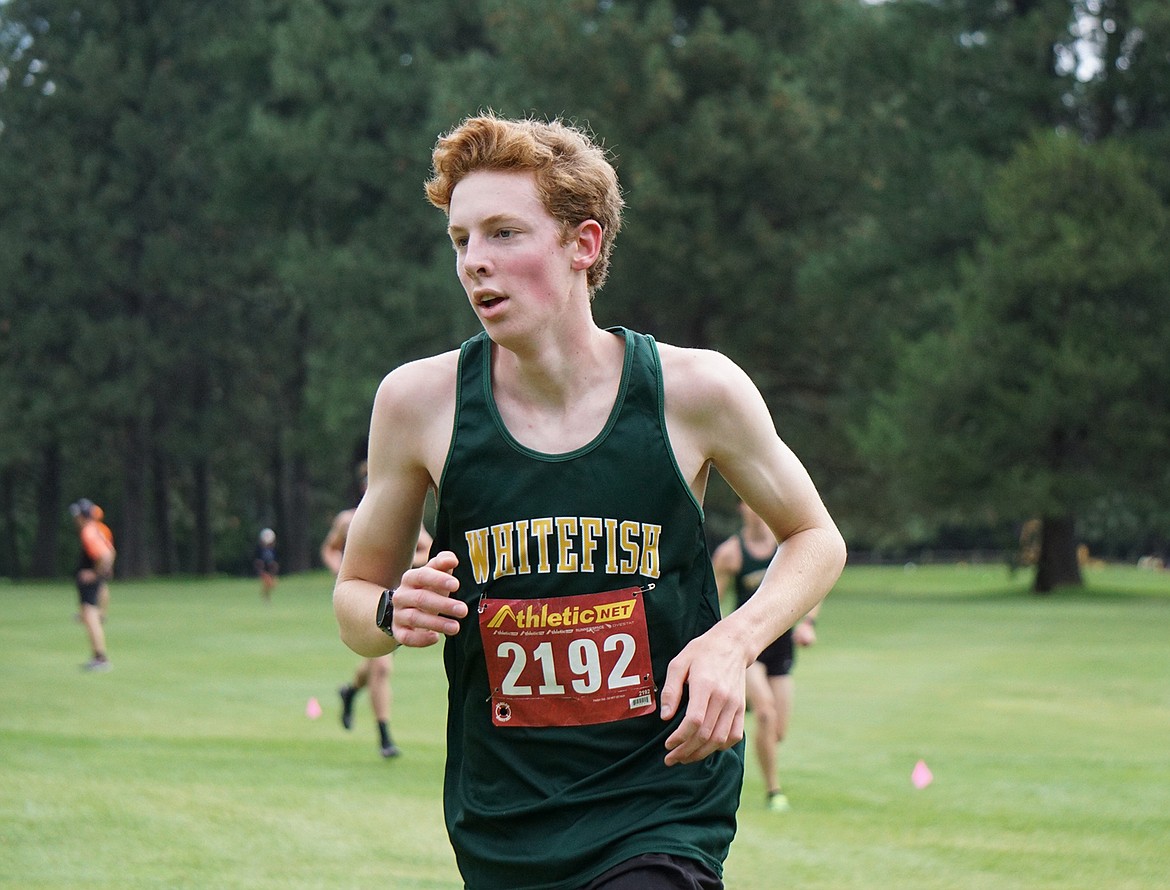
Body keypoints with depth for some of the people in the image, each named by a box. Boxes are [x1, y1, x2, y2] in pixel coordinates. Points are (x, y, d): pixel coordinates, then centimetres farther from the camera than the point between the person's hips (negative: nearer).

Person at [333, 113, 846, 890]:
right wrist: (394, 614, -14)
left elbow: (816, 540, 10)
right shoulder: (419, 401, -4)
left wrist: (734, 641, -8)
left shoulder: (694, 389, -6)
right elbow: (354, 591, 10)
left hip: (664, 805, -2)